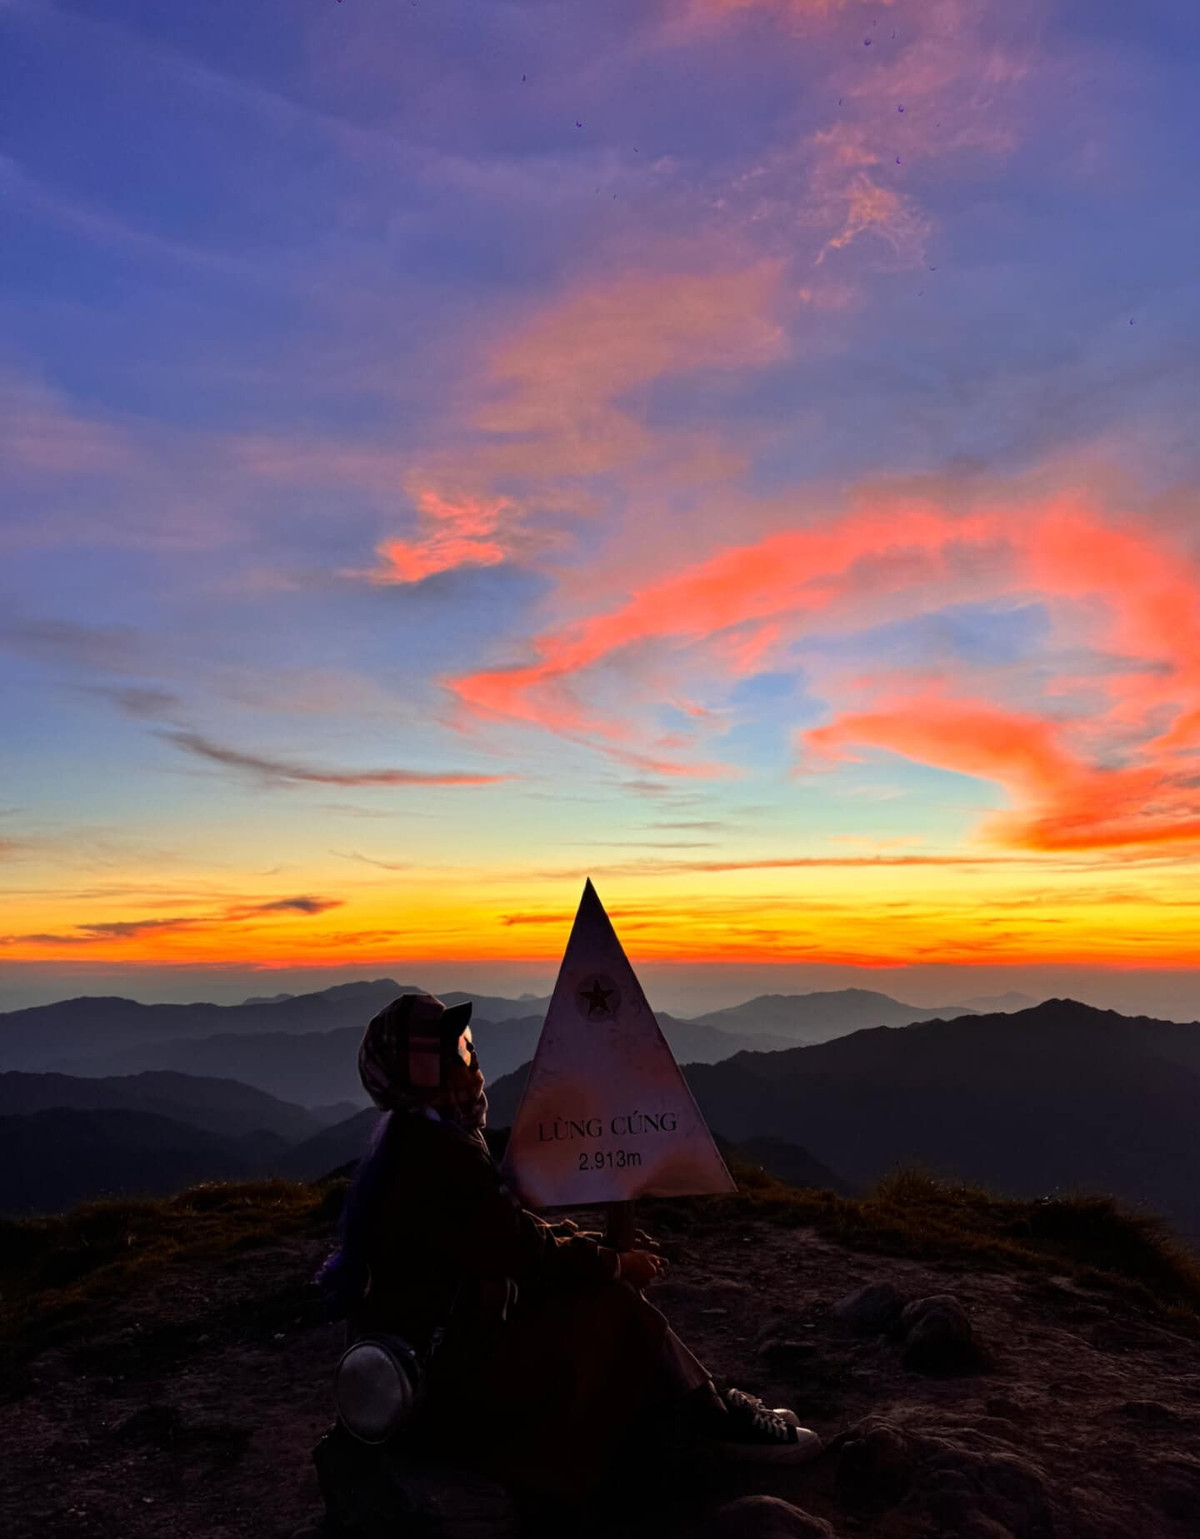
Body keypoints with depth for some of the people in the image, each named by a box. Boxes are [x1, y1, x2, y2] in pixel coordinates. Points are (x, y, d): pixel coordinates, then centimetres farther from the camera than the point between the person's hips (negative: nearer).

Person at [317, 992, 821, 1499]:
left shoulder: (413, 1138, 9)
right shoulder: (435, 1154, -24)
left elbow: (510, 1230, 11)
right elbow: (520, 1250, -23)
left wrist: (607, 1252, 4)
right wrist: (615, 1264, -9)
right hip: (446, 1372, -10)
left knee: (603, 1289, 8)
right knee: (616, 1311, -11)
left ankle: (700, 1407, 11)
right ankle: (706, 1421, 6)